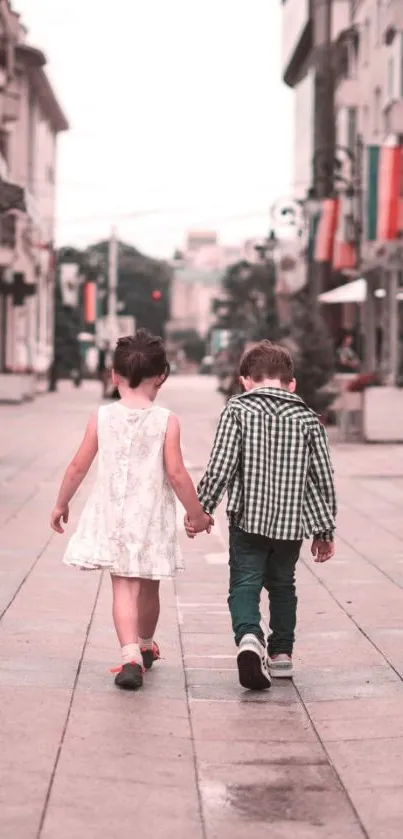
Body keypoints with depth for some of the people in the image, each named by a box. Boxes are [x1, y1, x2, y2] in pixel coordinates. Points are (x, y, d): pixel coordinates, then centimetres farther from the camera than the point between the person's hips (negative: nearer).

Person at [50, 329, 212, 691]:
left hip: (113, 517, 0)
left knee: (124, 587, -1)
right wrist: (197, 513, 2)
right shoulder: (166, 421, -8)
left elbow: (79, 466, -1)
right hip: (151, 518, 0)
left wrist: (61, 503, 14)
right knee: (148, 588, 18)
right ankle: (145, 646, 39)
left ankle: (131, 655, -20)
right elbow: (176, 473, -11)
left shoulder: (102, 417, -4)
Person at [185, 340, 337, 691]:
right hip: (292, 521, 3)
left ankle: (249, 637, -25)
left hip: (248, 518, -3)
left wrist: (200, 509, -1)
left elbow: (220, 466, -11)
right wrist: (325, 531, 11)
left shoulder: (238, 410, -4)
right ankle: (281, 653, 24)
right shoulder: (307, 418, 4)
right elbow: (323, 478, 4)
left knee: (244, 584, 1)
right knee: (282, 585, 21)